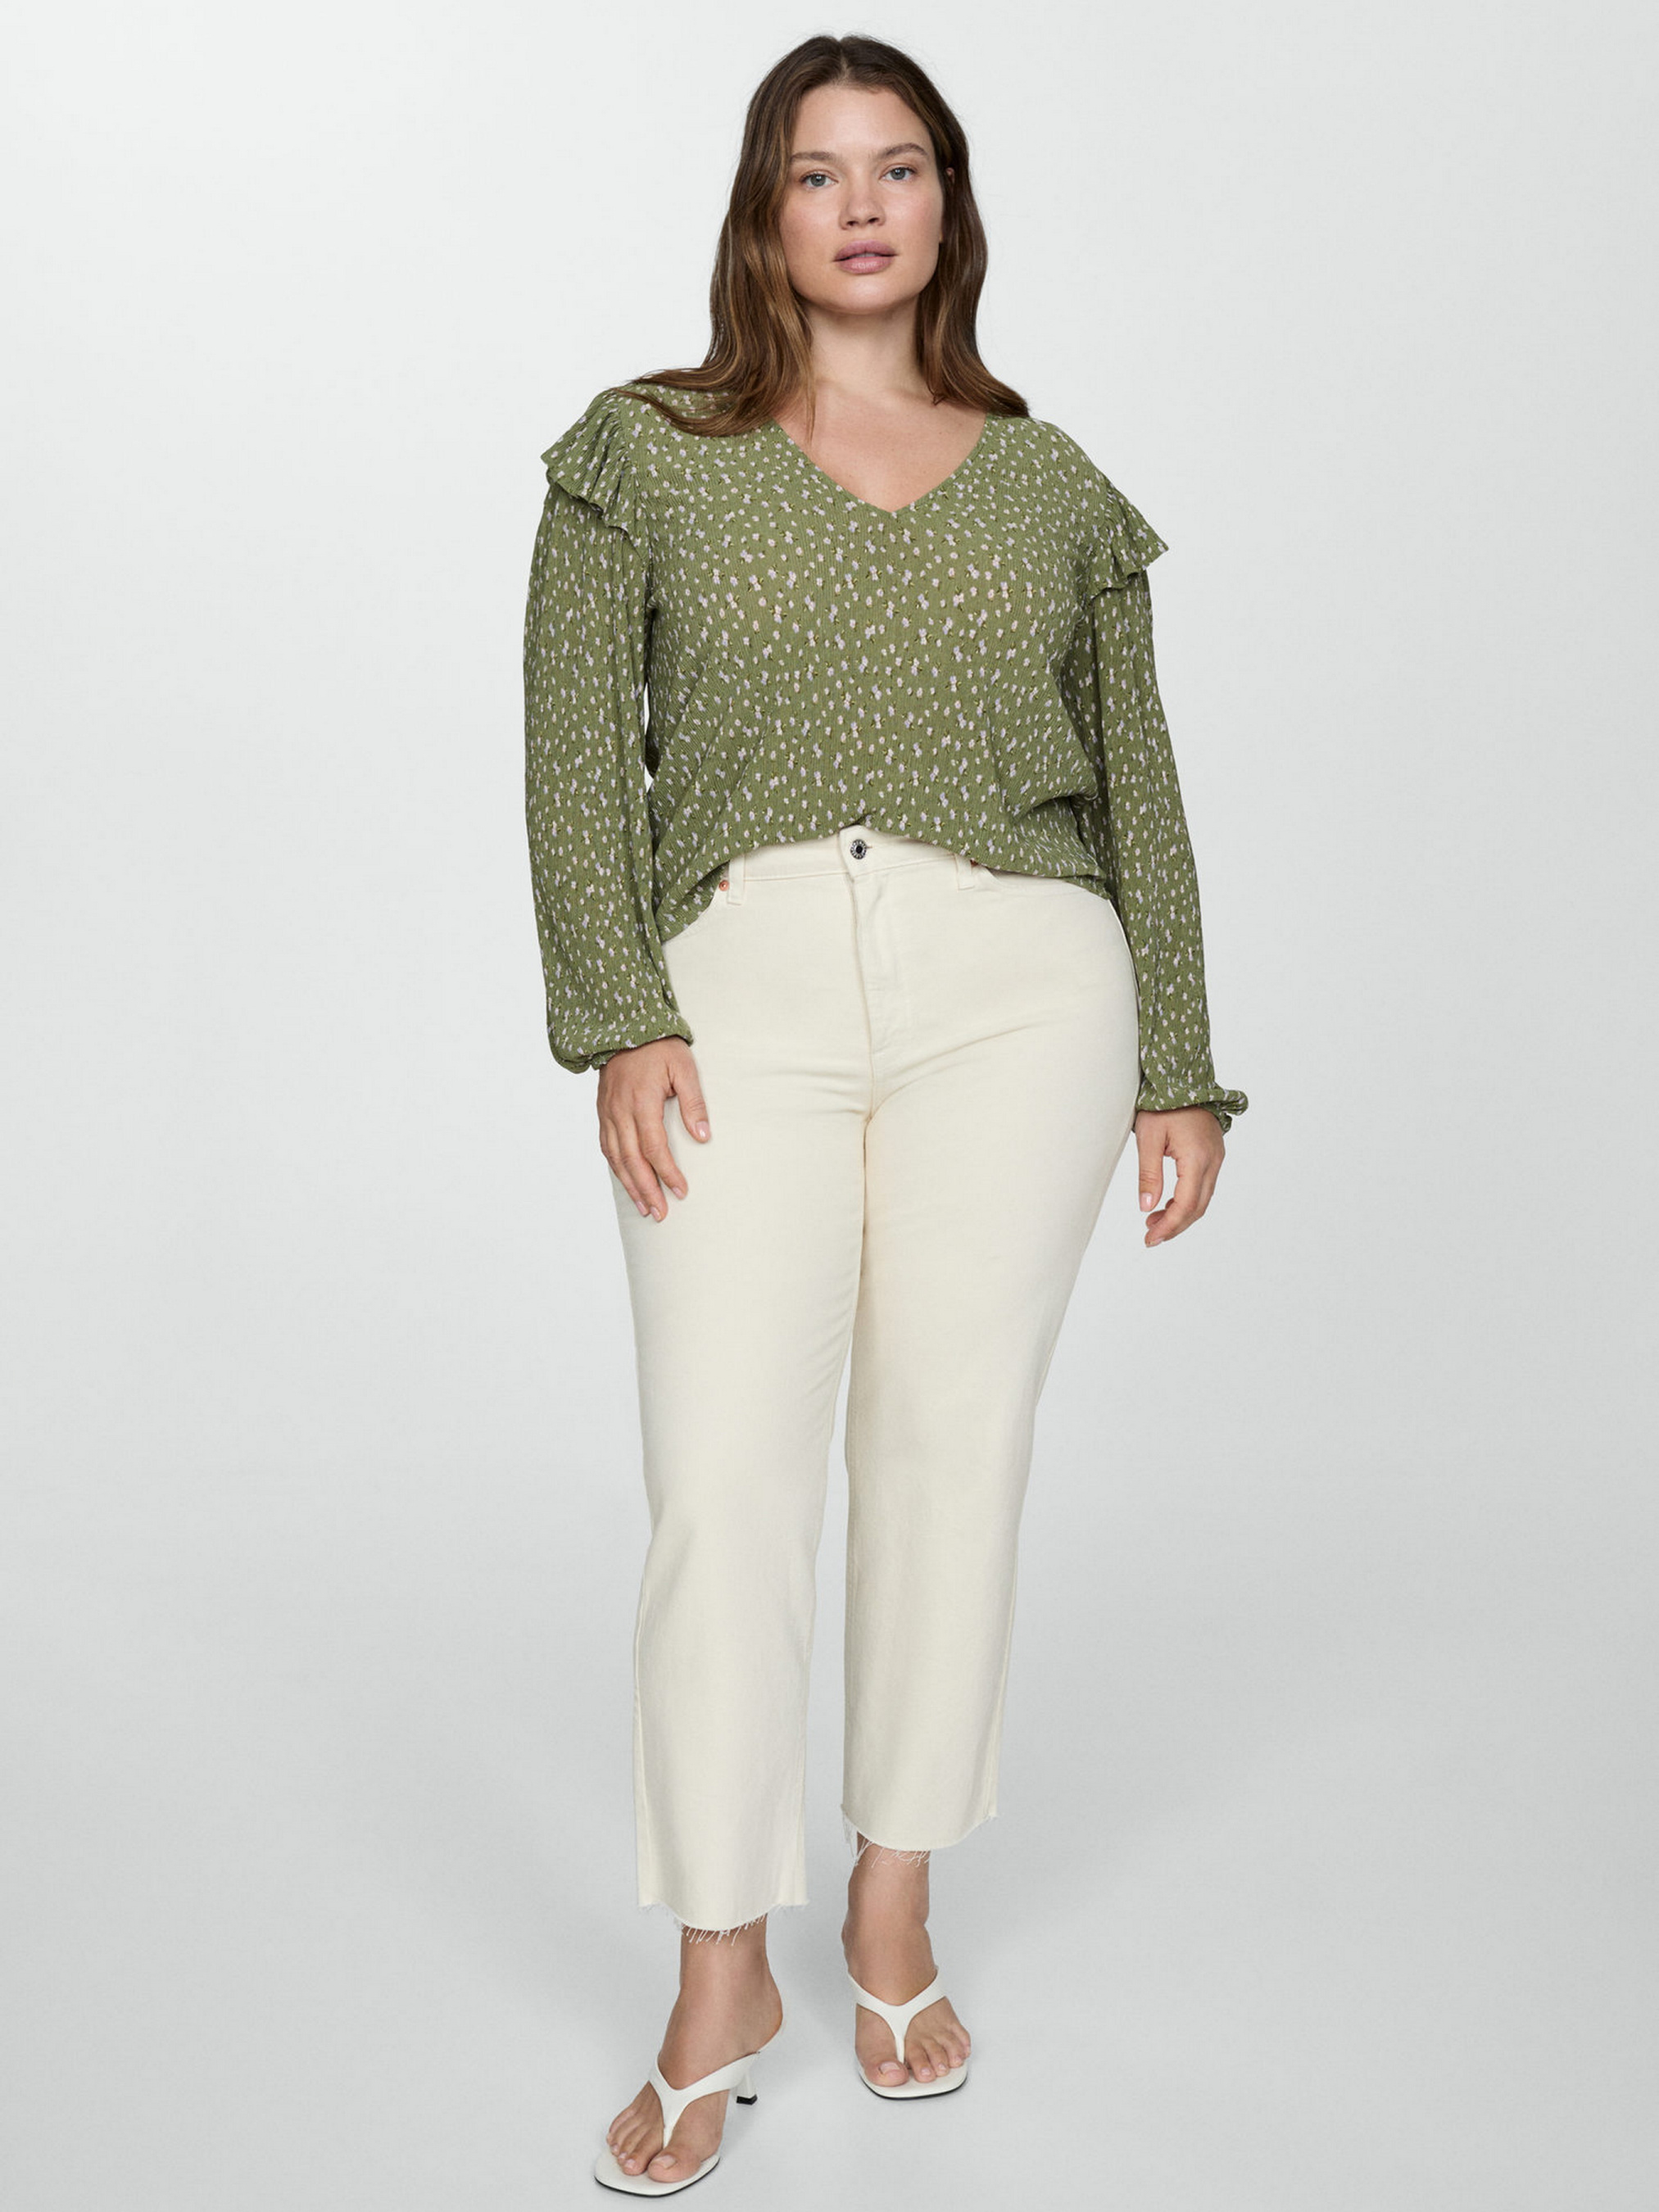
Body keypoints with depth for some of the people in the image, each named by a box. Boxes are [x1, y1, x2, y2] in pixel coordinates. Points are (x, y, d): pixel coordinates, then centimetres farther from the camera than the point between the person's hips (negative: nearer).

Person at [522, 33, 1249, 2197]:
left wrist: (1183, 1069, 11)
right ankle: (718, 1991, 10)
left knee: (950, 1449, 3)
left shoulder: (1053, 489, 16)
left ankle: (897, 1915, 23)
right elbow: (581, 756, 3)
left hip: (1012, 978, 2)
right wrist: (621, 1023, -8)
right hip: (739, 984, -1)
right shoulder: (647, 453, 11)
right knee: (720, 1486, -6)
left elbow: (1138, 790, 16)